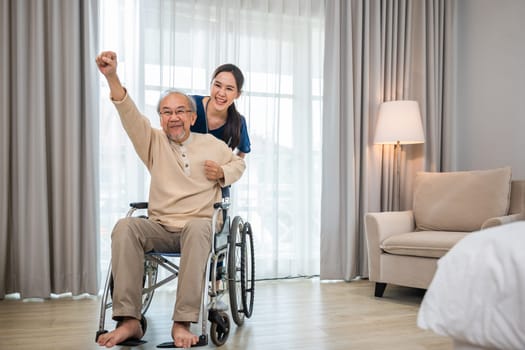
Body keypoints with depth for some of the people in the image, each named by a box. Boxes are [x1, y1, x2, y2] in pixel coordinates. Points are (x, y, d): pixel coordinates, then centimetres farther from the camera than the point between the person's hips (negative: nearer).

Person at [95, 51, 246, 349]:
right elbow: (130, 114, -8)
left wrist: (223, 173, 3)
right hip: (160, 229, 1)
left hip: (197, 226, -1)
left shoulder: (211, 144, 12)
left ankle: (183, 322, -36)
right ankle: (129, 320, -30)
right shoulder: (154, 142, 9)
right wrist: (112, 77, -25)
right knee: (125, 227, -30)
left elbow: (239, 162, 27)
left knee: (198, 227, -38)